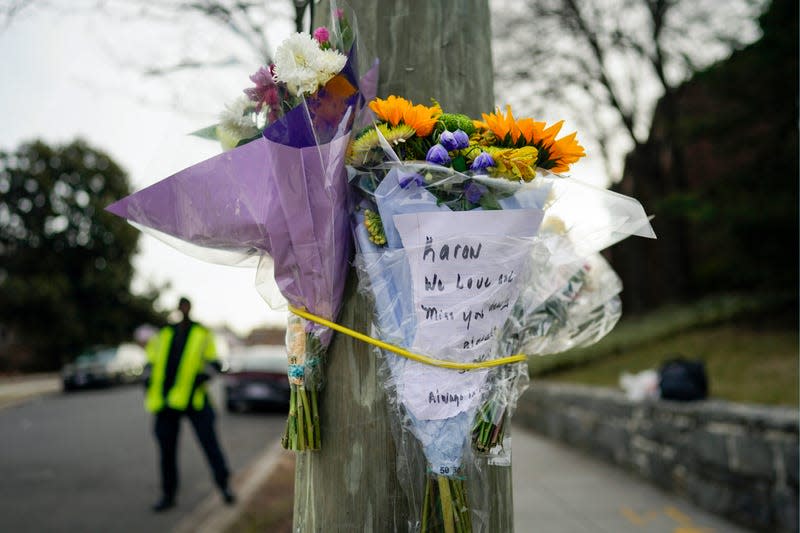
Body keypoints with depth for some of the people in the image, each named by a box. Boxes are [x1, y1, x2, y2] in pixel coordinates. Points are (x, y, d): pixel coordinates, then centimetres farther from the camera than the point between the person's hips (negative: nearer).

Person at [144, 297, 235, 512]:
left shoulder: (203, 334, 5)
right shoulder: (164, 335, 14)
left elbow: (214, 364, 2)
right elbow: (152, 361, 23)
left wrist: (200, 377, -16)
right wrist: (149, 385, 9)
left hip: (193, 398, -3)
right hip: (167, 399, 3)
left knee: (209, 441, -5)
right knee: (166, 448, 7)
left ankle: (224, 485, 5)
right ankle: (168, 494, 17)